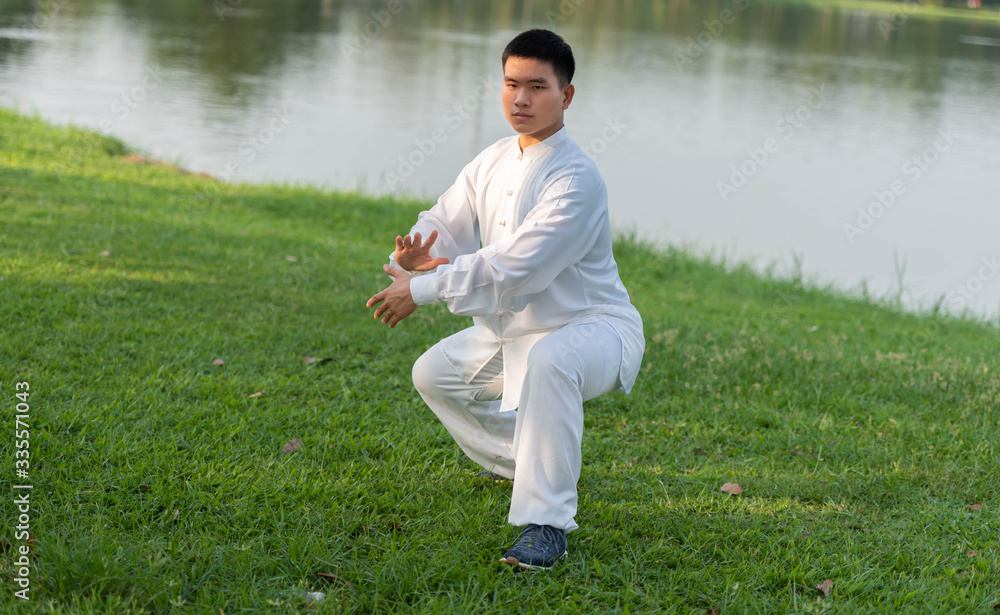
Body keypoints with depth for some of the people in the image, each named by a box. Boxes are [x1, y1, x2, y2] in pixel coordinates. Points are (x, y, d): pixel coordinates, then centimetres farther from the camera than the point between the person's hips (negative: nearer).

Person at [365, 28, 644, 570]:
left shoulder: (575, 179, -25)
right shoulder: (491, 164, 2)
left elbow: (515, 268, -33)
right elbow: (445, 223, 3)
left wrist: (422, 289, -31)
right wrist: (415, 255, -24)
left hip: (593, 328, -9)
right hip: (515, 328, 9)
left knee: (548, 361, -41)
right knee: (433, 374, 11)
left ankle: (545, 523, -37)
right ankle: (518, 456, 33)